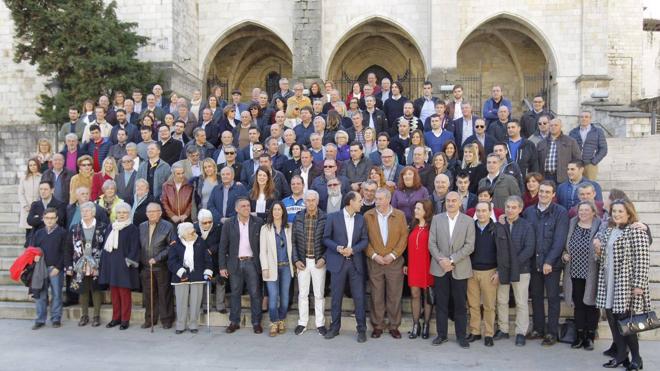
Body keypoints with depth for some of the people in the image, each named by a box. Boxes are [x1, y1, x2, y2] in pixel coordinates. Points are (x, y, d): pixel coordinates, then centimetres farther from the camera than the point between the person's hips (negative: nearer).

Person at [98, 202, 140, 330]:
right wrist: (103, 263, 10)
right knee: (114, 293, 10)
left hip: (123, 265, -5)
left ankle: (125, 320, 7)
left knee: (124, 292, -1)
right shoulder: (110, 227, 12)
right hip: (111, 264, 5)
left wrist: (128, 262, -16)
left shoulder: (132, 229, -5)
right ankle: (116, 318, 21)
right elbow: (106, 245, 15)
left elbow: (134, 249, -8)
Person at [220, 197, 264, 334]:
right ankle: (234, 322, 20)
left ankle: (256, 322, 13)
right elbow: (223, 247, 2)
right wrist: (222, 266, -2)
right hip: (235, 263, 1)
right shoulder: (228, 224, 0)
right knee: (235, 294, 10)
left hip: (252, 262, -1)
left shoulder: (258, 222, -2)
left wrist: (263, 263, -4)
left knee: (255, 293, 2)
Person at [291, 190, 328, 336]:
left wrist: (324, 258, -11)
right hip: (302, 261, 2)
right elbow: (293, 241, 4)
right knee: (302, 293, 10)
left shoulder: (325, 218, -5)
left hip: (318, 261, -2)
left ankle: (320, 324, 19)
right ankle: (302, 323, 21)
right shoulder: (298, 218, 1)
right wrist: (296, 260, -3)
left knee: (319, 294, 7)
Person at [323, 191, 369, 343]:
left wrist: (353, 249, -11)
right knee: (336, 297, 6)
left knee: (359, 297, 1)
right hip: (338, 262, -2)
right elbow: (326, 238, 0)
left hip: (356, 262, 2)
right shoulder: (333, 217, -1)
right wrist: (337, 248, -16)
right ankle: (335, 327, 19)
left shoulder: (361, 219, 8)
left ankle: (362, 329, 11)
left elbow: (365, 240, 5)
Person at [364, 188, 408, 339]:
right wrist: (373, 255, -10)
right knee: (376, 296, 5)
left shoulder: (400, 215, 2)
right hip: (374, 262, 0)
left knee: (394, 296, 5)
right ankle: (377, 326, 17)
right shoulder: (368, 216, 1)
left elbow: (404, 237, -1)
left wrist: (393, 255, -10)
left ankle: (394, 326, 18)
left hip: (394, 262, 0)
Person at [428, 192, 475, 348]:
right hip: (440, 268, 1)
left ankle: (461, 336, 17)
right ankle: (441, 334, 17)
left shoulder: (468, 221, 0)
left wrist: (451, 259, -14)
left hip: (460, 269, -1)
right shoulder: (436, 219, 5)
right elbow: (432, 243, 2)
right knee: (441, 304, 7)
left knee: (460, 304, 6)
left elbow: (469, 246, -7)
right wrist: (441, 260, -12)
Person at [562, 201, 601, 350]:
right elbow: (565, 245, 17)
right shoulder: (572, 224, 7)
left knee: (591, 304, 6)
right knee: (578, 305, 11)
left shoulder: (600, 227, -7)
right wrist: (564, 254, 1)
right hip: (575, 272, 4)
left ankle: (590, 337, 19)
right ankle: (579, 335, 23)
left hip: (591, 274, -4)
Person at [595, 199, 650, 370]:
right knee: (612, 319, 7)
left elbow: (643, 260, -16)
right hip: (609, 284, 7)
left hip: (626, 284, -7)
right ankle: (621, 355, 19)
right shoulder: (608, 230, 13)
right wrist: (598, 243, 7)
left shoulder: (637, 231, -10)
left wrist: (639, 285, -19)